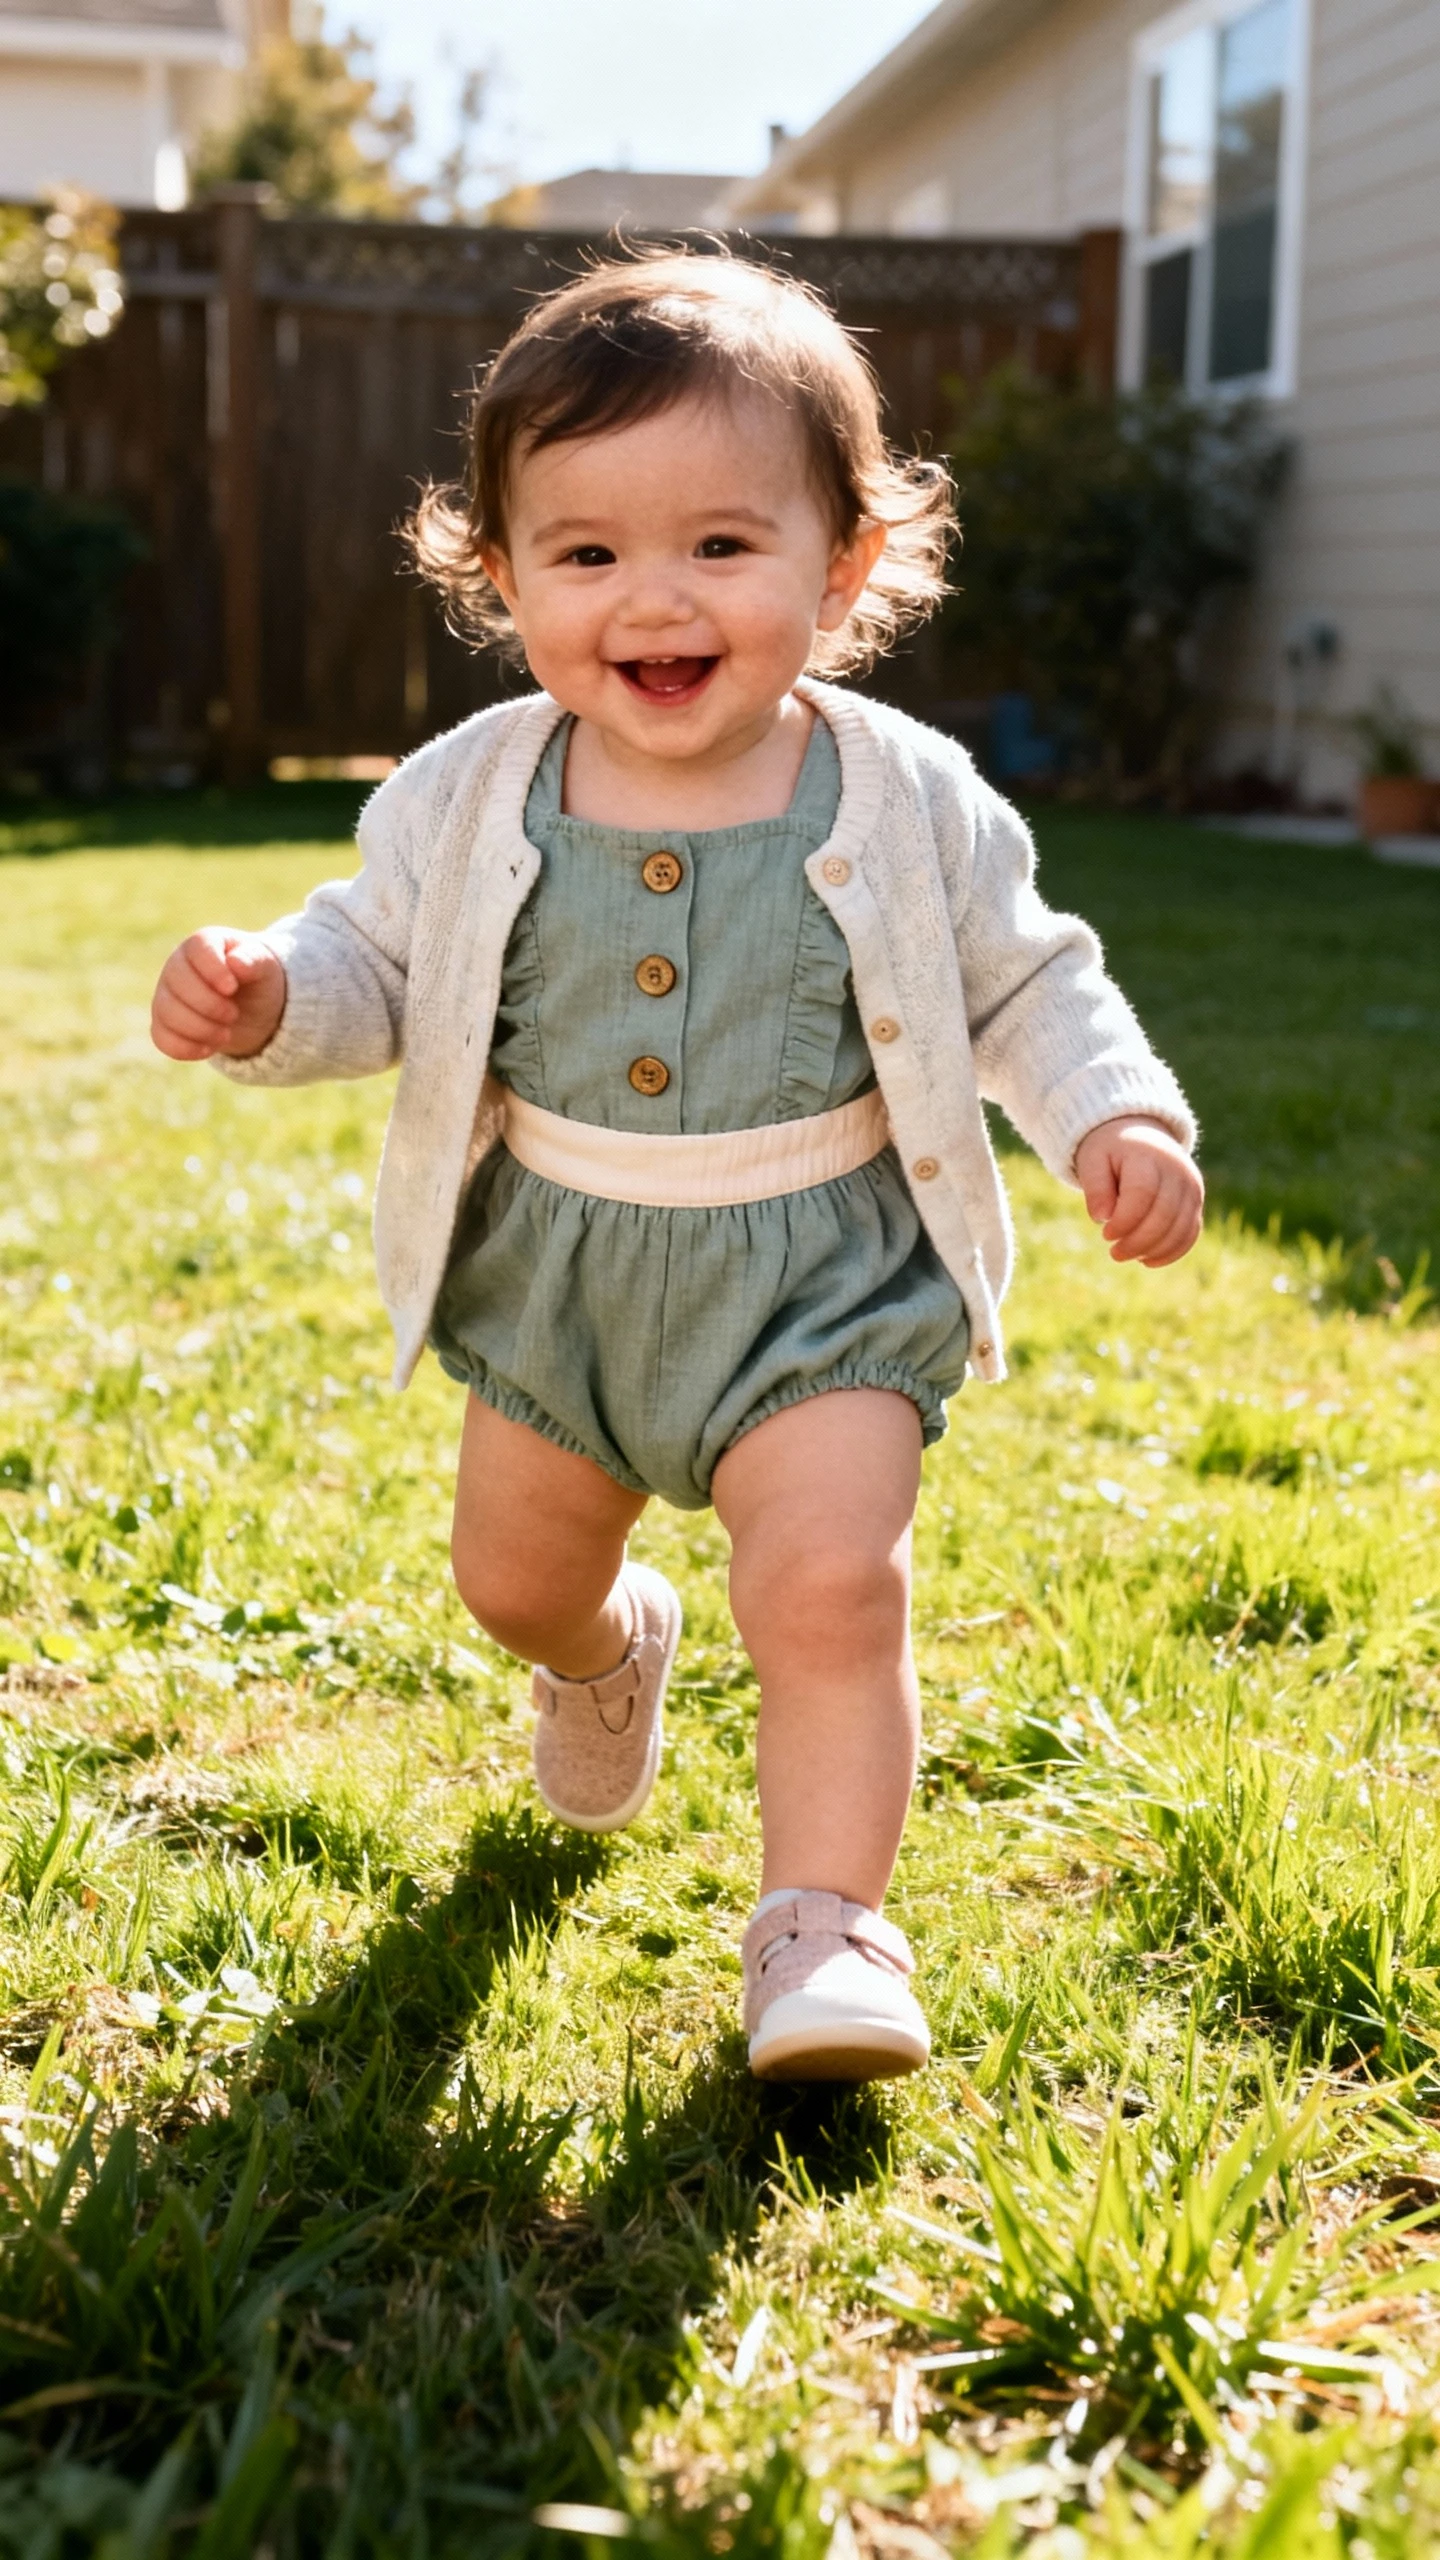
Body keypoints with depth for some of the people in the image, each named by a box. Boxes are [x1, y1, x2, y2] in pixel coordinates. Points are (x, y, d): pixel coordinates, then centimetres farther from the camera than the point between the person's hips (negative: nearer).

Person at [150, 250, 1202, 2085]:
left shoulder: (910, 805, -11)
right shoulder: (470, 799, -9)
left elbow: (1024, 983, 1)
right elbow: (378, 963, 2)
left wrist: (1115, 1115, -15)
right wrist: (264, 1000, -18)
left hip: (821, 1273, -3)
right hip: (555, 1264, 3)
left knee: (832, 1588, -17)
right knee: (513, 1579, 19)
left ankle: (824, 1921, -1)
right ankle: (608, 1649, 55)